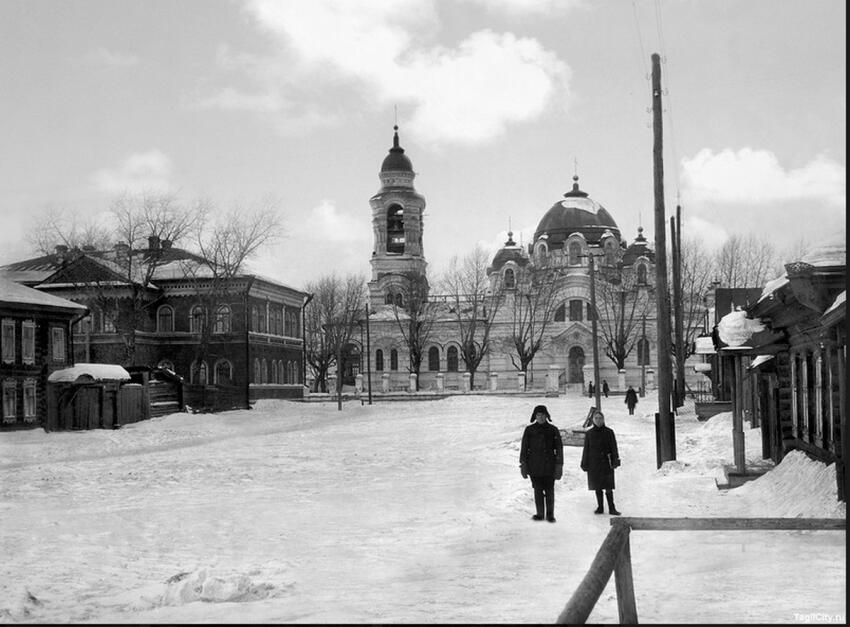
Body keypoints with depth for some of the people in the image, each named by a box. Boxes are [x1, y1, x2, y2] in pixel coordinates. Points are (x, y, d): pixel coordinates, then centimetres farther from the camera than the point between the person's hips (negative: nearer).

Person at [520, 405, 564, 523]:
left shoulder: (553, 430, 2)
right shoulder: (529, 430, 4)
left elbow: (559, 448, 3)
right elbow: (524, 448, 7)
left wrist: (559, 465, -2)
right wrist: (523, 464, 2)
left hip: (549, 467, -1)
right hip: (534, 467, 1)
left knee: (549, 491, 1)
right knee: (538, 491, 4)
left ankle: (550, 514, 12)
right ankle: (539, 514, 13)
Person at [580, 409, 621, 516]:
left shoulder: (608, 432, 2)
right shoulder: (589, 433, 5)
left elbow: (614, 448, 1)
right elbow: (586, 449, 7)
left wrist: (615, 461, -8)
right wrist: (584, 464, 4)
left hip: (606, 463, -2)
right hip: (594, 464, 2)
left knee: (608, 487, -4)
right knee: (597, 487, 7)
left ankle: (611, 508, -1)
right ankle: (600, 507, 16)